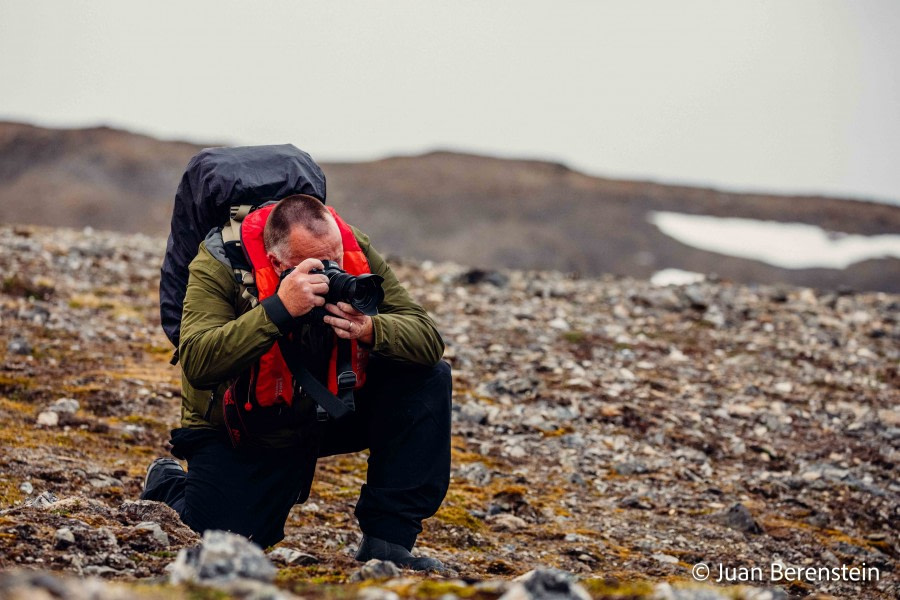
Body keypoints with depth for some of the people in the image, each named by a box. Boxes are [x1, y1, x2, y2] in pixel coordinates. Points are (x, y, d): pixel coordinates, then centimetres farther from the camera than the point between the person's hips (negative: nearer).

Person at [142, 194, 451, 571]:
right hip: (242, 433, -3)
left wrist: (370, 331, -41)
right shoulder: (218, 266, -26)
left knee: (429, 378, -16)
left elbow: (428, 339, -19)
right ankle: (170, 486, 20)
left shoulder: (355, 251, -17)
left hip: (332, 409, 4)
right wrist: (278, 309, -47)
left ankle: (387, 539, -13)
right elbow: (196, 364, -40)